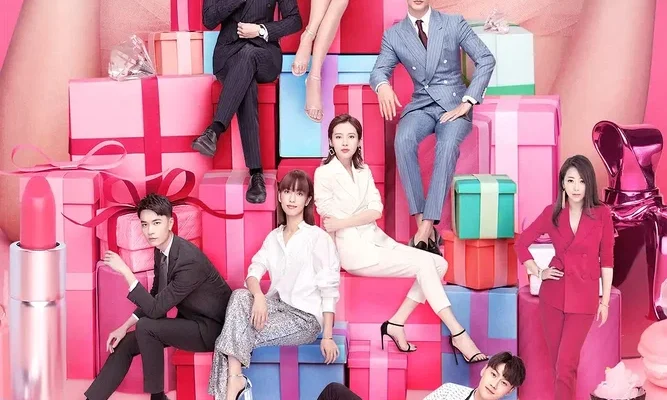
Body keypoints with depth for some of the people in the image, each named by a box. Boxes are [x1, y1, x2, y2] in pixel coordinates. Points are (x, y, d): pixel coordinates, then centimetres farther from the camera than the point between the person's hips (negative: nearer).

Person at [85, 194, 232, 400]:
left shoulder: (189, 261, -30)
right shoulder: (161, 249, -2)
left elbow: (155, 309, -29)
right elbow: (154, 297, 12)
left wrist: (125, 271, -31)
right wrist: (125, 327, 1)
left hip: (210, 328, -9)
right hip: (188, 320, 9)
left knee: (146, 327, -26)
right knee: (124, 343, 0)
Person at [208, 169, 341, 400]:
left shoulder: (318, 237, -6)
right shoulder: (273, 237, 12)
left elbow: (329, 289, -10)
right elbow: (253, 273, 0)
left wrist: (328, 337, -16)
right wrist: (259, 297, -25)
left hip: (305, 317, -5)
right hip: (277, 307, 5)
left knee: (241, 335, -24)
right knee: (240, 296, -26)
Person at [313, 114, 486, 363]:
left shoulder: (363, 171, 13)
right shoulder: (324, 174, -5)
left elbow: (376, 211, 0)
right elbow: (330, 220, -9)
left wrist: (342, 222, -13)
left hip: (377, 241, 7)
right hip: (355, 250, -7)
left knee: (439, 264, -9)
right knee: (425, 264, -19)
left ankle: (396, 324, -10)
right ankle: (458, 335, -19)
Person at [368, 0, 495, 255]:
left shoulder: (454, 24, 2)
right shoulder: (393, 35, 7)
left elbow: (486, 60, -2)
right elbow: (379, 70, 0)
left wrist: (467, 102, -12)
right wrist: (383, 86, -27)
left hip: (454, 104, -2)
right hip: (421, 105, 2)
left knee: (447, 145, -35)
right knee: (403, 140, -33)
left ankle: (426, 229, -40)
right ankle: (422, 223, -33)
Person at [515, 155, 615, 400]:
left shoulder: (602, 214, -5)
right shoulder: (552, 213, 0)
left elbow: (607, 260, 0)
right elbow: (521, 243, 12)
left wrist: (605, 301, 2)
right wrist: (538, 273, 2)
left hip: (584, 297, -3)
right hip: (553, 294, 3)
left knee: (566, 364, -10)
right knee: (557, 362, 9)